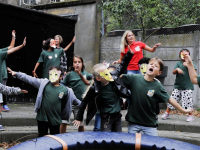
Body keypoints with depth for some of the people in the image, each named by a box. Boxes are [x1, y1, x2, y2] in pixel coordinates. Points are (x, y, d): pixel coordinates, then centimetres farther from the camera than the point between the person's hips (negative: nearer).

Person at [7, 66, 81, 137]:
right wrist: (16, 74, -5)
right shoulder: (43, 83, -2)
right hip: (42, 118, 1)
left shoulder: (65, 90, -3)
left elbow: (74, 100, 10)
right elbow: (29, 79, -2)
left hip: (55, 120, -1)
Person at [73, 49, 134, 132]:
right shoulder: (95, 89, -19)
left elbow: (122, 66, 8)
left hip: (117, 116, 5)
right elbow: (84, 102, -7)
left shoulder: (113, 76, -10)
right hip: (106, 117, -5)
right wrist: (79, 118, -3)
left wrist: (129, 53, -1)